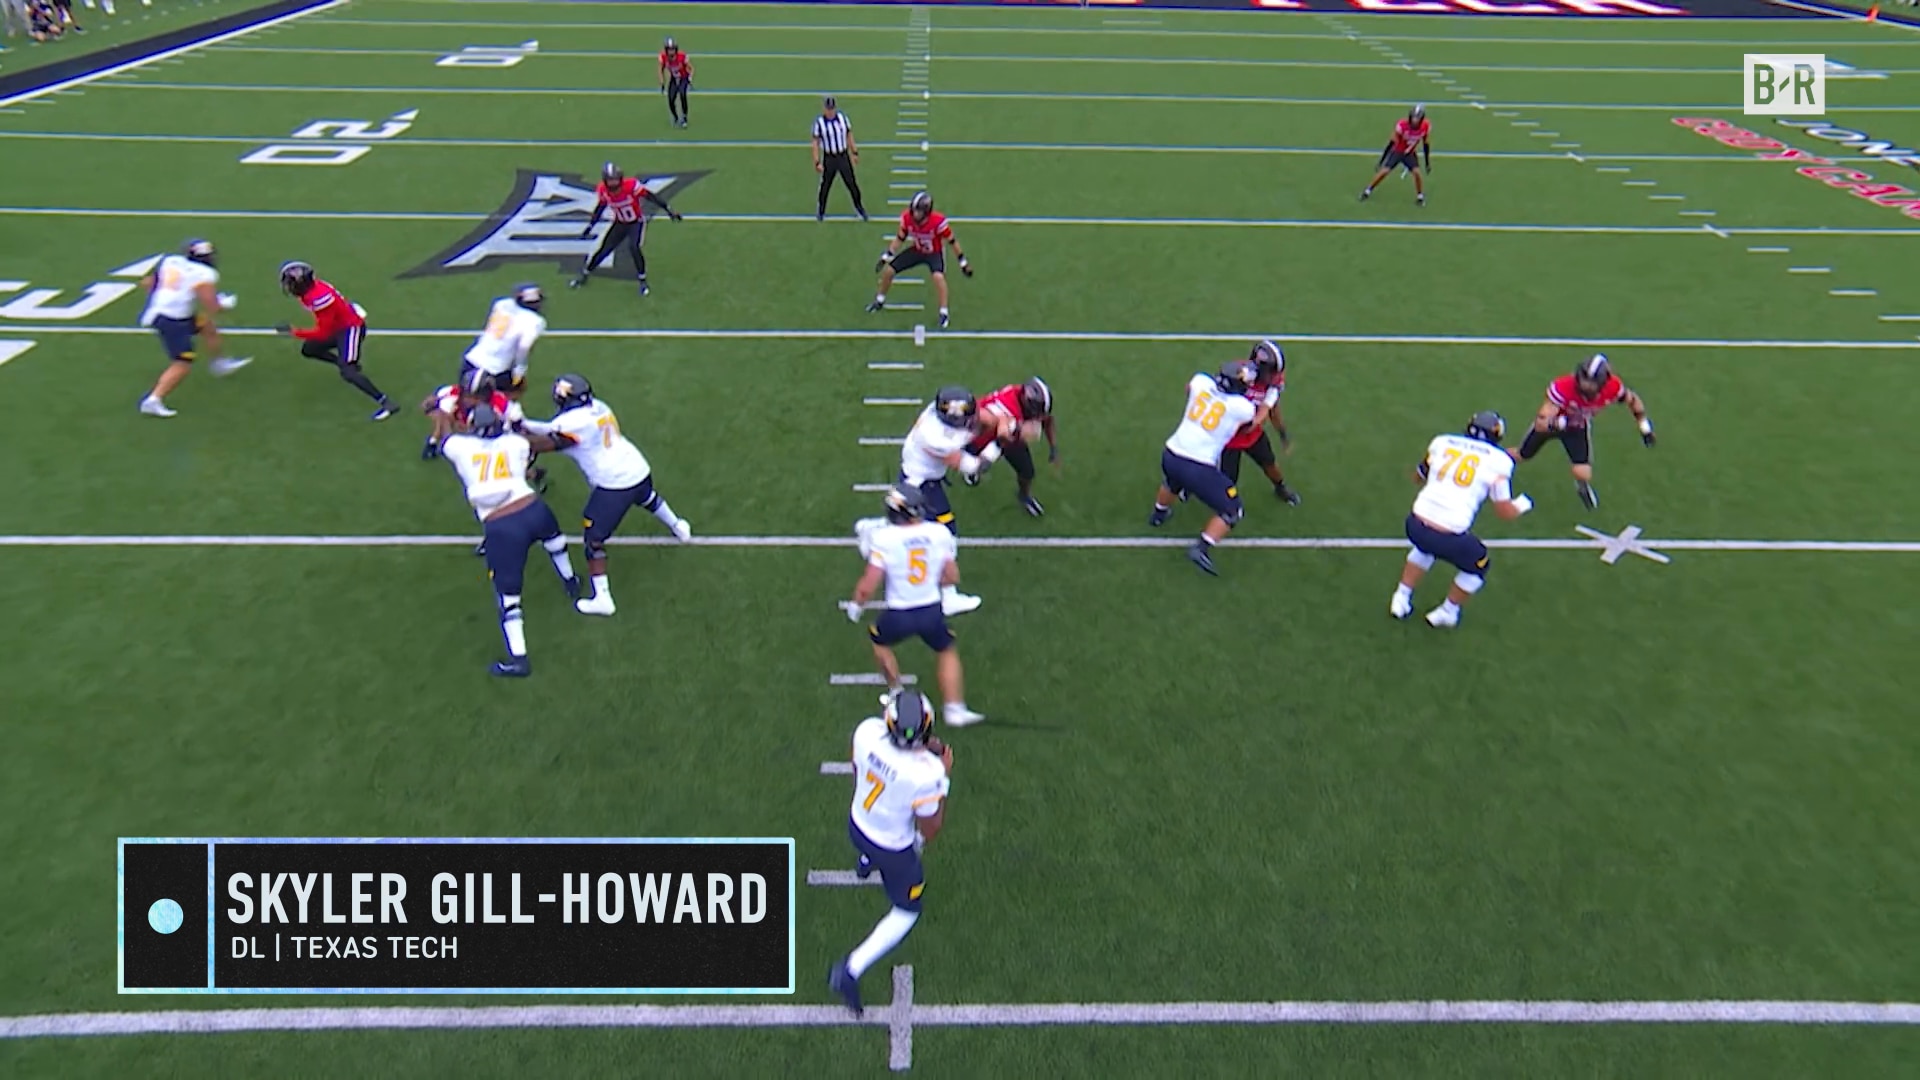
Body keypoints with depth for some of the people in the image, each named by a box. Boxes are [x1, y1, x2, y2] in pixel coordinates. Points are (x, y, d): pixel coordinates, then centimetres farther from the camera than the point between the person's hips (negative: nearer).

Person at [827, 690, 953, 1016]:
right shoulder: (926, 774, -39)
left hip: (857, 825, 6)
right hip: (892, 849, -6)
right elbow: (930, 832, -21)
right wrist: (944, 777, -15)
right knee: (907, 912, 21)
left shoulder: (867, 732, -27)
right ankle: (851, 970, 13)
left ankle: (867, 861, 72)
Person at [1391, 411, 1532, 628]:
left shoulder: (1441, 443, 13)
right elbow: (1505, 511, 2)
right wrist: (1522, 504, 23)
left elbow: (1418, 478, 29)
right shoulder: (1498, 461, 2)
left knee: (1425, 547, 39)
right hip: (1449, 537, -4)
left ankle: (1402, 599, 38)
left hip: (1416, 525, 4)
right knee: (1476, 567, 28)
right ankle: (1446, 613, 38)